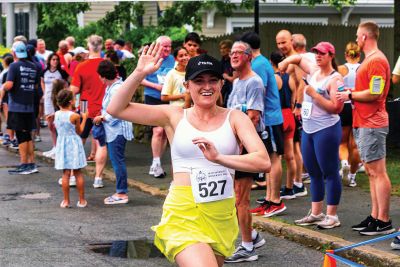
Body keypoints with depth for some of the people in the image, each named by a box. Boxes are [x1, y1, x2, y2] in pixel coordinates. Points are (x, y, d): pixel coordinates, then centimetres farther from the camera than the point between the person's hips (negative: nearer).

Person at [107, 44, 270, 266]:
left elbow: (264, 162, -11)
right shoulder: (175, 116, 5)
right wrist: (140, 73, -10)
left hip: (222, 216, 3)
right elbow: (116, 109, 0)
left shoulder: (235, 118, 3)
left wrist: (219, 158, -24)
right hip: (183, 214, -2)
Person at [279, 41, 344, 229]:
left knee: (330, 173, -4)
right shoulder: (314, 71, 12)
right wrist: (286, 62, 9)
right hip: (308, 129, 8)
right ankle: (316, 214, 20)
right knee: (314, 173, 12)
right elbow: (299, 58, 30)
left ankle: (332, 216, 0)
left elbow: (337, 107, -18)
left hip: (326, 130, -8)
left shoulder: (335, 78, -11)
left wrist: (314, 94, -18)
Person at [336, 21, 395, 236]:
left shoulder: (377, 61, -15)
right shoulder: (369, 60, 18)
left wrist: (350, 95, -11)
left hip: (372, 124, -11)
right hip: (363, 123, 11)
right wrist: (351, 92, 9)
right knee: (371, 172, 13)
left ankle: (383, 222, -7)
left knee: (377, 172, -8)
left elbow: (374, 93, -21)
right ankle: (375, 217, 18)